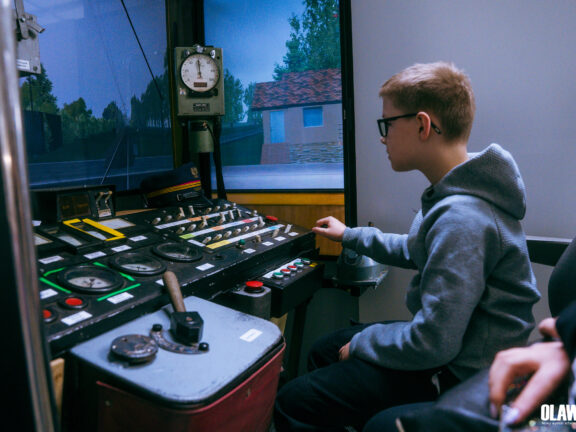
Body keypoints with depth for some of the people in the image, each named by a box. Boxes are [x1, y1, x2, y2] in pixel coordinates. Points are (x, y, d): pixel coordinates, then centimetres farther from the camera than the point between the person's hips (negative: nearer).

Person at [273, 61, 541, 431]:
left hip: (457, 374, -9)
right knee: (322, 352, 19)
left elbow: (433, 343, -29)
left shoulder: (460, 217, -30)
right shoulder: (454, 195, 3)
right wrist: (350, 236, 26)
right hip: (455, 346, 10)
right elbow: (416, 251, 20)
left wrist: (361, 343, -12)